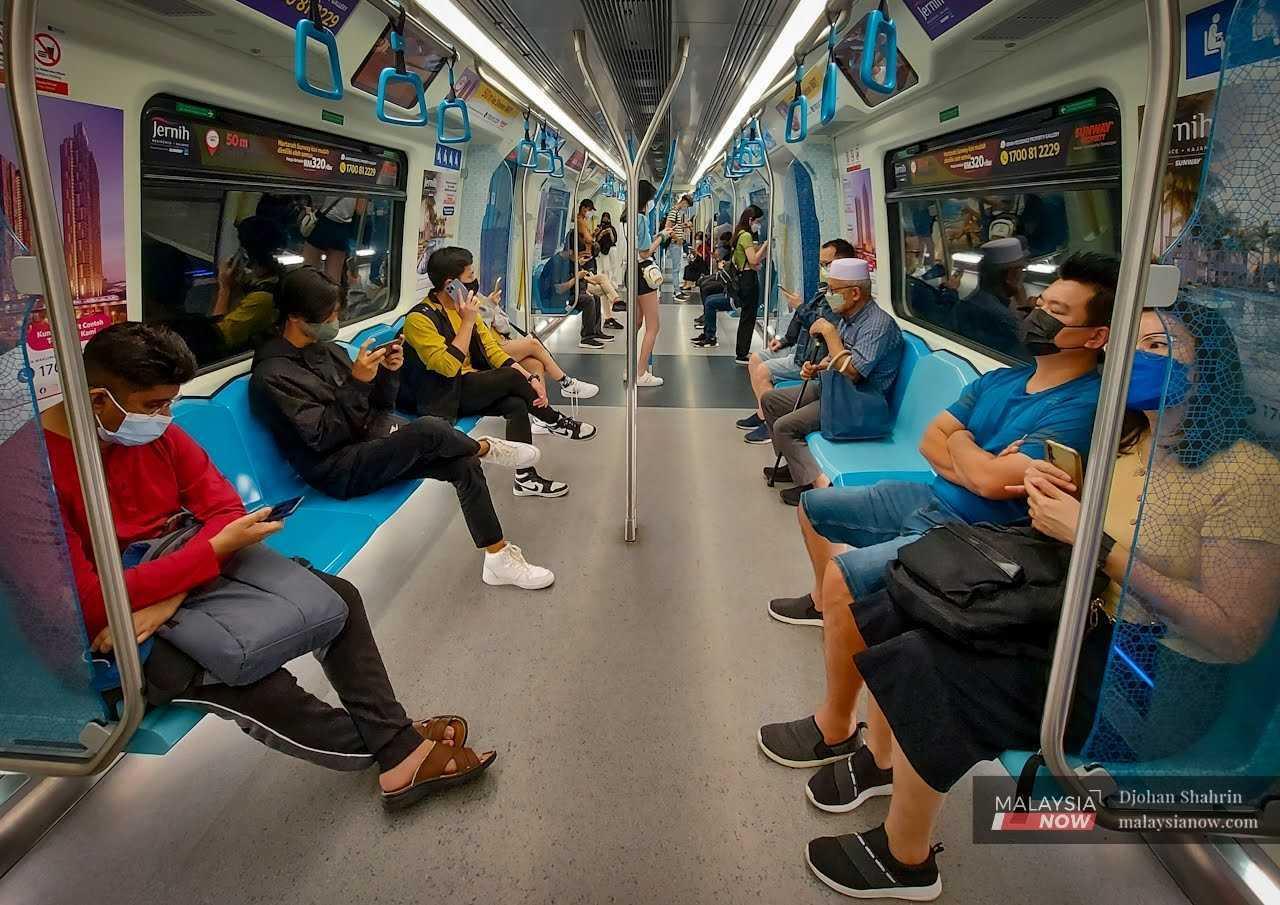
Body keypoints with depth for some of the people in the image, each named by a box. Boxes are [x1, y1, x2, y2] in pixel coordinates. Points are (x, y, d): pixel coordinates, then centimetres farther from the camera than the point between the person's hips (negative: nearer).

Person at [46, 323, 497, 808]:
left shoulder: (155, 430, -4)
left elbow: (224, 509, -5)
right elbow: (87, 602, -27)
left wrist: (171, 597, -21)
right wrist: (217, 548, -25)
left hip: (184, 580, 7)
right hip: (111, 626, -7)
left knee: (336, 596, -5)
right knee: (240, 674, -32)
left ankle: (399, 745, -3)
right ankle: (379, 748, -6)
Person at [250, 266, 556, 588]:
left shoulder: (328, 350, 12)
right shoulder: (272, 375, -10)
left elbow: (380, 407, 14)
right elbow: (322, 437, -18)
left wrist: (388, 372, -6)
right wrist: (357, 381, -23)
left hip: (375, 440, 7)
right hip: (340, 469, -7)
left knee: (464, 464, -15)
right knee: (428, 430, -31)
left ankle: (498, 557, -9)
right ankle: (486, 447, 1)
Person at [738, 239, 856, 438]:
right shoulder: (826, 288, 15)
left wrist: (800, 308, -17)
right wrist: (785, 340, 15)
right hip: (800, 348, 11)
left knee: (763, 371, -18)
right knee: (756, 358, 13)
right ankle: (762, 413, 16)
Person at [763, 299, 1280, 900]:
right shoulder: (1125, 440, 5)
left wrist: (1096, 541, -25)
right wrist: (1046, 488, -6)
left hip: (1151, 679, -7)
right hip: (1075, 622, 8)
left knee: (920, 667, -23)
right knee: (884, 613, -3)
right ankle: (881, 755, 23)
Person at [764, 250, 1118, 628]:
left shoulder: (1083, 406, -20)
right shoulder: (999, 380, 7)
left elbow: (992, 480, -28)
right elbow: (930, 441, 4)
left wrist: (960, 441, -6)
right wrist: (977, 467, -16)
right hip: (930, 498, 9)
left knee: (844, 572, -28)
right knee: (812, 505, 18)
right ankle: (823, 601, 38)